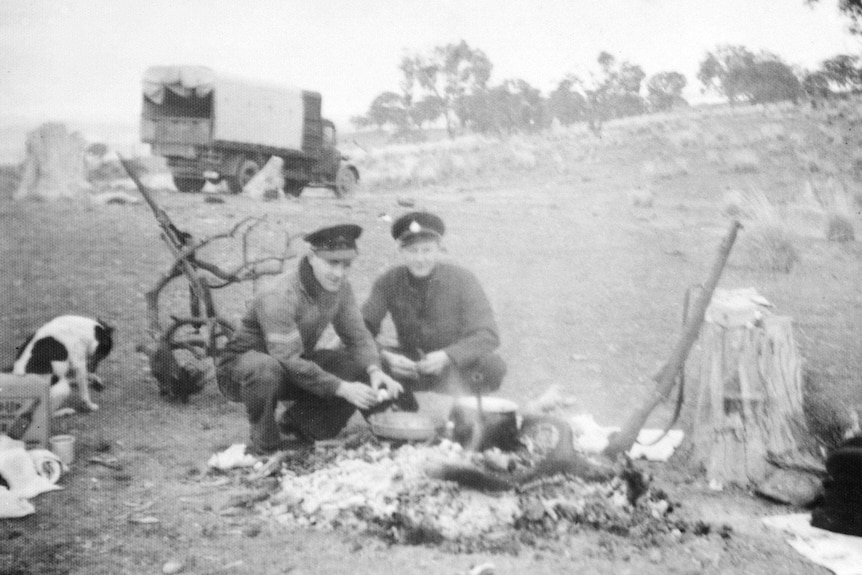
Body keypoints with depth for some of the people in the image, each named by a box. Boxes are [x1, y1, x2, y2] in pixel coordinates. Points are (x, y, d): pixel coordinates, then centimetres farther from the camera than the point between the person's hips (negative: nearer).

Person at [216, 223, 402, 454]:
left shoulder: (340, 288, -7)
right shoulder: (280, 297, -31)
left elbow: (358, 337, -5)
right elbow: (290, 362, -35)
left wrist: (374, 370, -27)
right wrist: (343, 388, -39)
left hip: (295, 364, 7)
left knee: (361, 368, -10)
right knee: (266, 369, -42)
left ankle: (293, 428, 3)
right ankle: (265, 445, -15)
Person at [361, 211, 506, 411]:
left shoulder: (462, 280, -11)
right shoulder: (389, 282, -6)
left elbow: (488, 336, -17)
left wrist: (447, 356, -33)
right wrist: (384, 355, -34)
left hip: (459, 367, -1)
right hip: (409, 367, 2)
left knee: (493, 366, -33)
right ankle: (409, 413, 0)